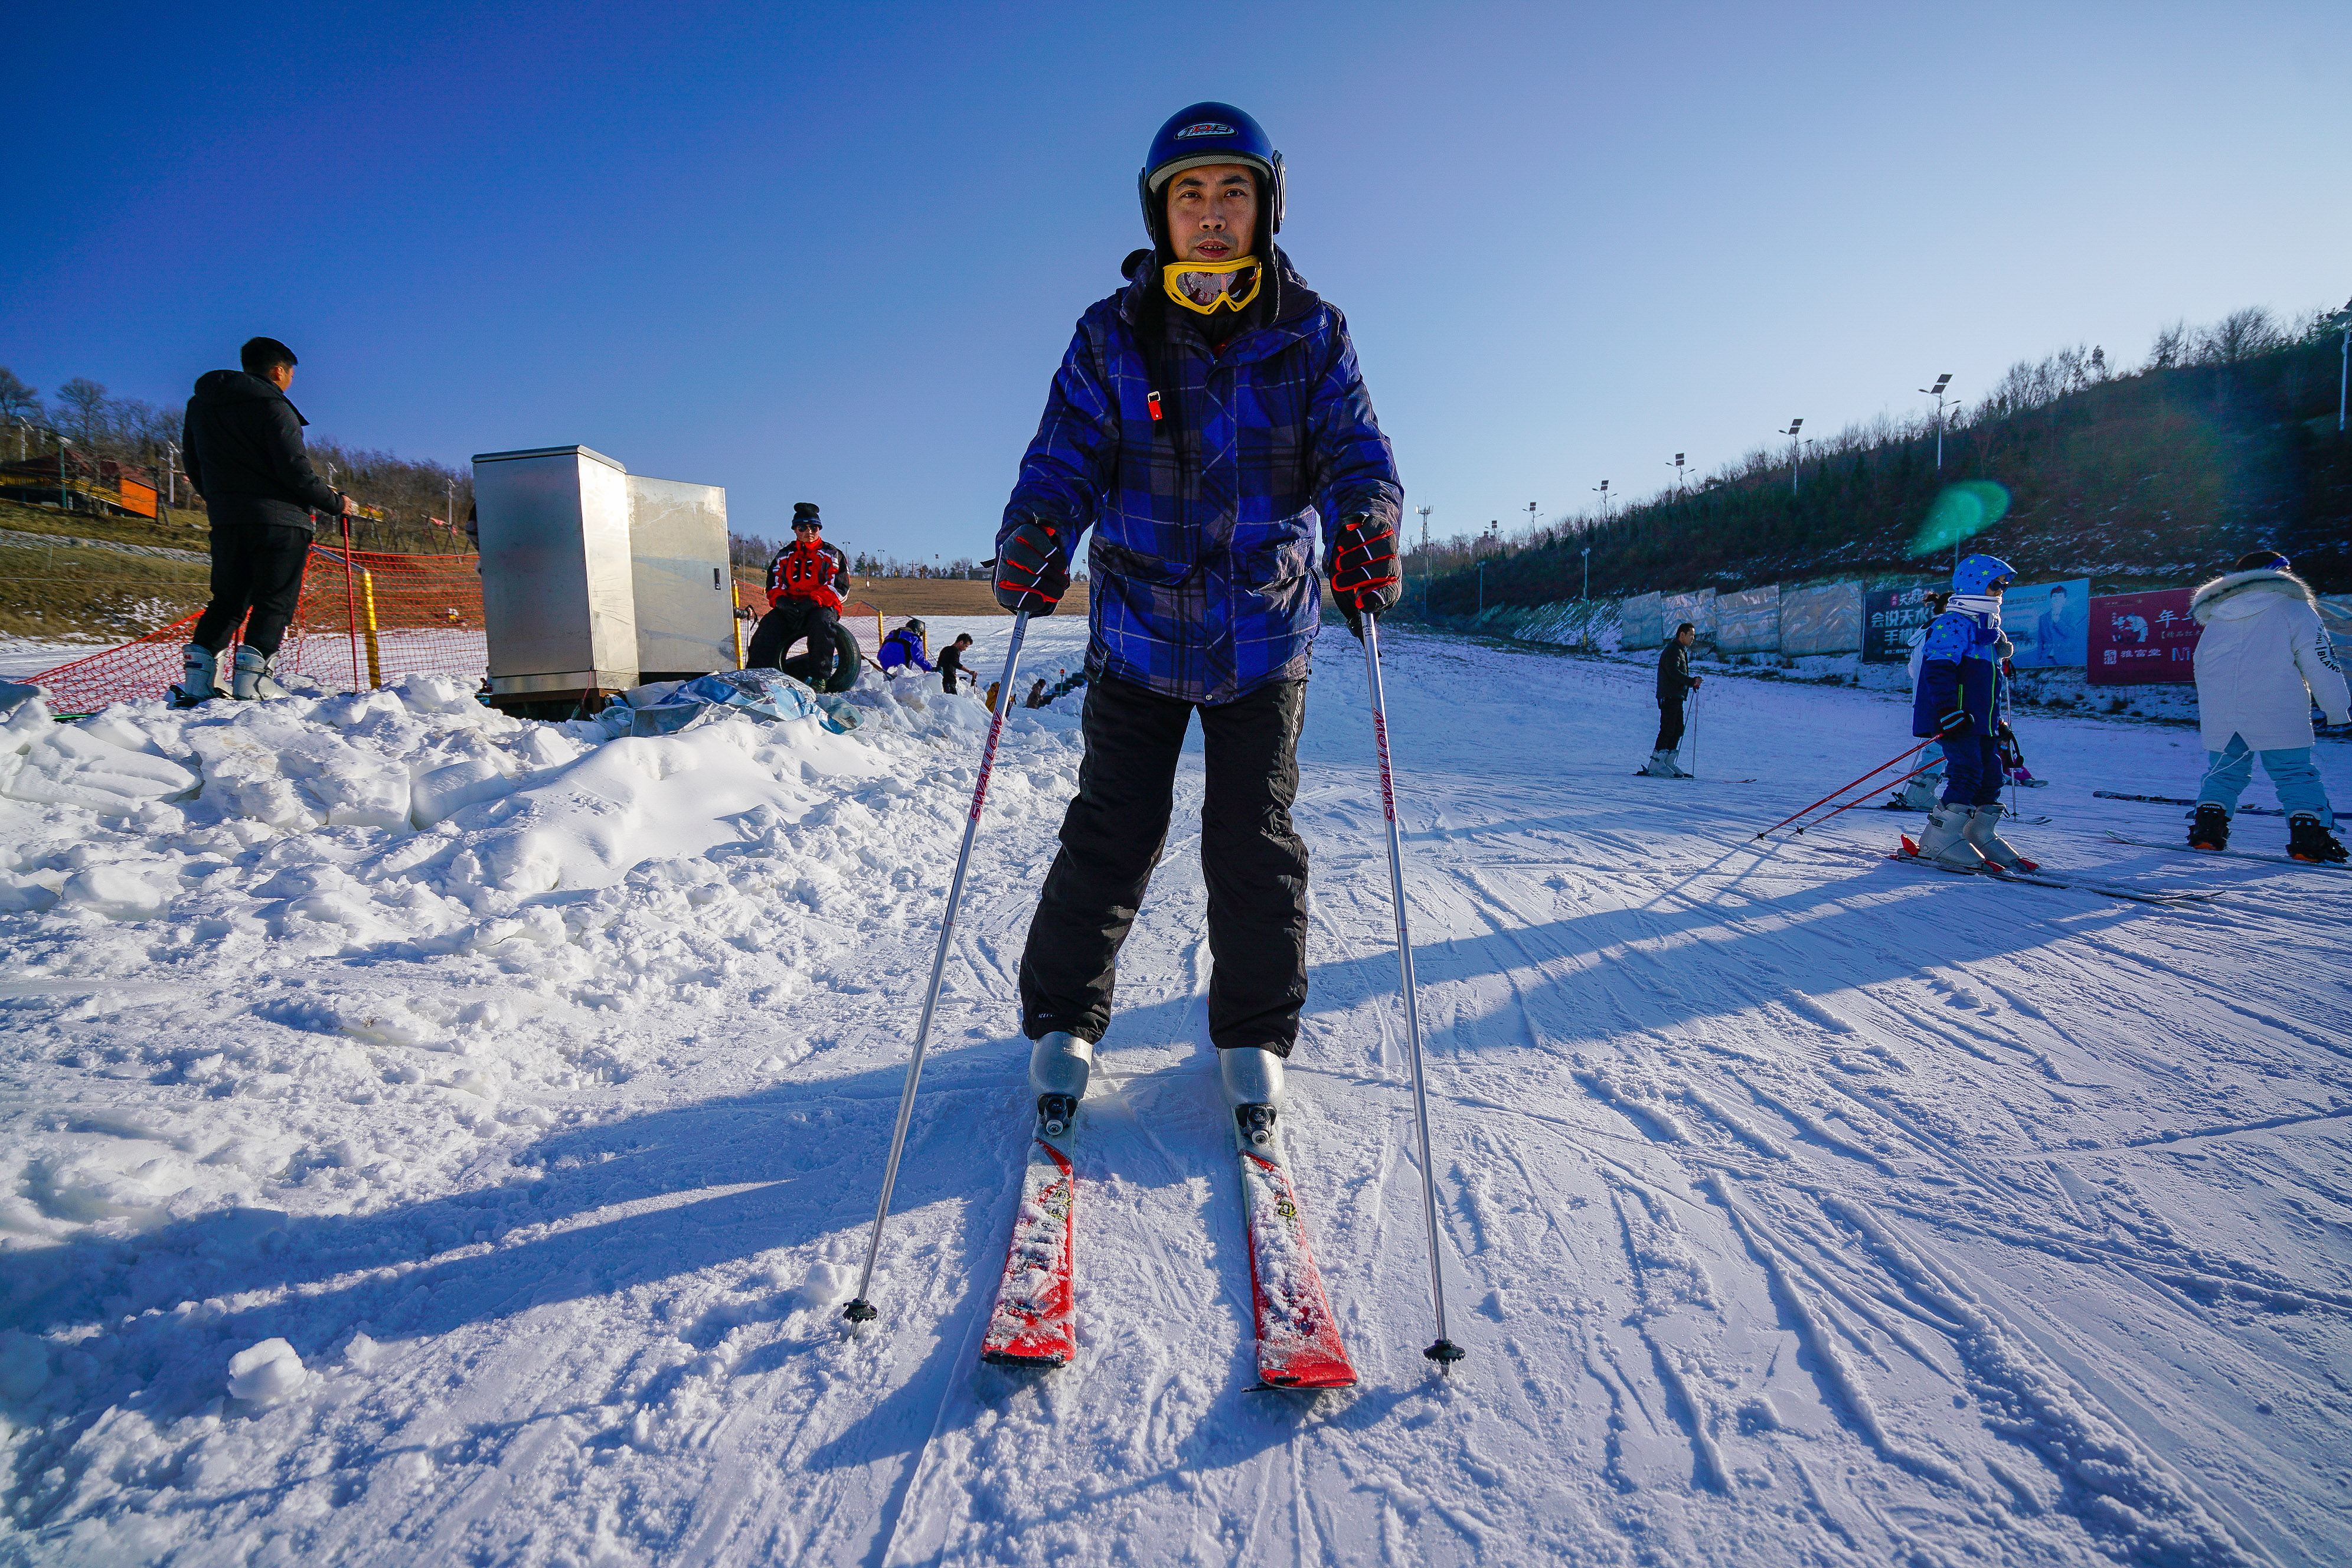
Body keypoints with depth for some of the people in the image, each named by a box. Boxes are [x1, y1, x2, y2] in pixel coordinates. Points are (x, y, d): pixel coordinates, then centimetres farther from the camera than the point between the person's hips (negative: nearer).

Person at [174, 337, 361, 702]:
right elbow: (295, 470, -15)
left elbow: (192, 464, 21)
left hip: (225, 520, 7)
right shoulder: (273, 406, -8)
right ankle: (251, 677, -14)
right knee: (275, 602, -4)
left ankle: (198, 677, 6)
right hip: (277, 519, -7)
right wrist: (335, 502, -3)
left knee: (227, 601, 14)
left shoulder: (200, 405, 16)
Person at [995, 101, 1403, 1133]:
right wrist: (1034, 535, -29)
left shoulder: (1309, 336, 0)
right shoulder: (1112, 337, -1)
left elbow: (1357, 452, -7)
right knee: (1111, 833, 2)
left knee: (1254, 843, 4)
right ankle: (1062, 1022, 20)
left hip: (1264, 639, 1)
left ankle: (1254, 1036, 22)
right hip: (1136, 632, 0)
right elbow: (1066, 459, -7)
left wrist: (1364, 523, -30)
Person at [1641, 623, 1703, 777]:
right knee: (1668, 730, -12)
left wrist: (1692, 683, 8)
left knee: (1678, 730, 10)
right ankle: (1655, 765, -13)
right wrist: (1692, 681, -25)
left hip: (1677, 696, 11)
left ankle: (1669, 763, 14)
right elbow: (1673, 672, -22)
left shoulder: (1681, 651, 23)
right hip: (1670, 696, -11)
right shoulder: (1673, 650, -10)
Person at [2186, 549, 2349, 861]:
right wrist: (2340, 710, 6)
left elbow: (2201, 670, 22)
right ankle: (2308, 836, -8)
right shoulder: (2294, 609, 2)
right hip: (2278, 718, -4)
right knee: (2295, 773, 2)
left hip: (2219, 719, 4)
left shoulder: (2215, 620, 17)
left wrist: (2207, 713, 32)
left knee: (2223, 772, 13)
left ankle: (2206, 829, 2)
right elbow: (2321, 664, -1)